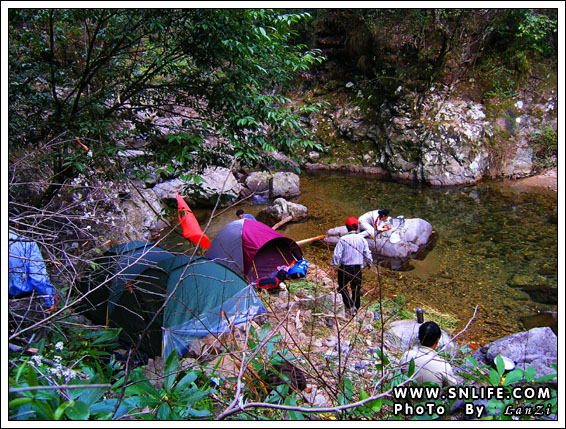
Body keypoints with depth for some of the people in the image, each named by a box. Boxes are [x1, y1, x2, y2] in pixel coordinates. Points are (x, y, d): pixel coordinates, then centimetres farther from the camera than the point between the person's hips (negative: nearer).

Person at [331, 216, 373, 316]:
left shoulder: (343, 239, -14)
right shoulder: (362, 239, -4)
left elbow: (336, 254, -15)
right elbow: (367, 255, 3)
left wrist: (334, 265, 1)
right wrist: (369, 263, 23)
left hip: (344, 268, -3)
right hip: (357, 268, 3)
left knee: (343, 288, 12)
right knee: (356, 289, 19)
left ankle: (350, 306, -6)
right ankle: (356, 307, 29)